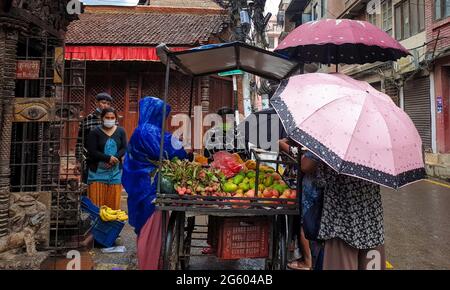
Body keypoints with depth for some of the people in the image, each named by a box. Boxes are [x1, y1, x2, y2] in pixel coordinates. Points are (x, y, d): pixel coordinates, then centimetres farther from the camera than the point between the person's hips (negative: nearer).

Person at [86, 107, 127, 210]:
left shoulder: (121, 131, 7)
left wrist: (115, 158, -15)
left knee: (113, 201, 4)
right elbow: (92, 151, -9)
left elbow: (124, 148, 2)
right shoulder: (94, 132, -2)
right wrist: (108, 158, -18)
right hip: (98, 171, -2)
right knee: (97, 202, -1)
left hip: (115, 171, 2)